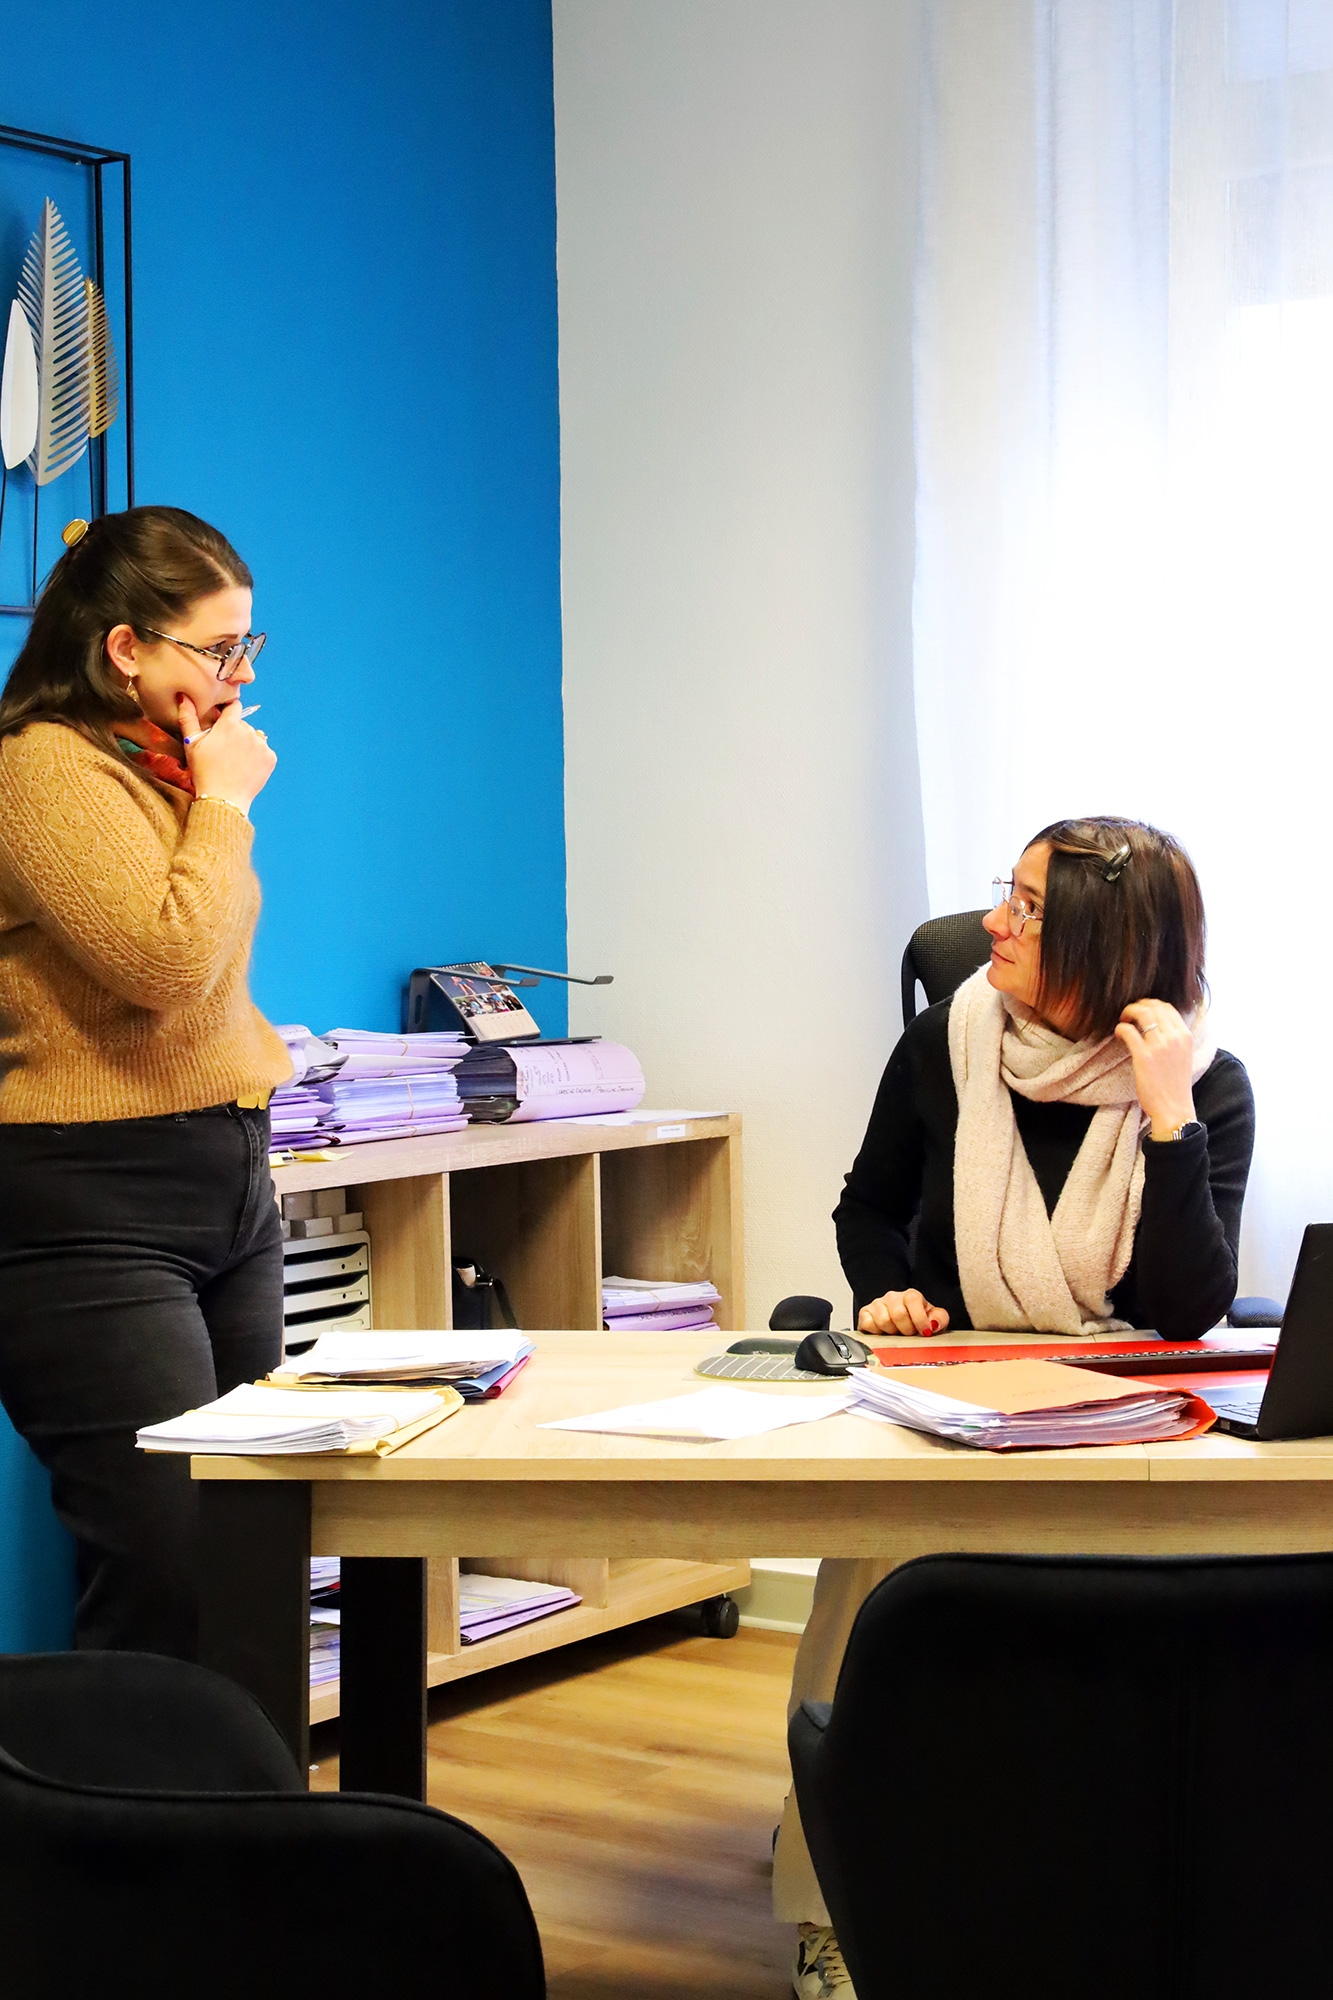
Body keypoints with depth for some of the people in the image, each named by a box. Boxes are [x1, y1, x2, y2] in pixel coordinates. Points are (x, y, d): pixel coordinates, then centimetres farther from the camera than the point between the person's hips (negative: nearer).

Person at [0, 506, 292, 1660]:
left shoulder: (161, 768, 17)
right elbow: (164, 958, -21)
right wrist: (226, 800, -10)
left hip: (228, 1191, 9)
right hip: (95, 1209, -9)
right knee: (170, 1586, -12)